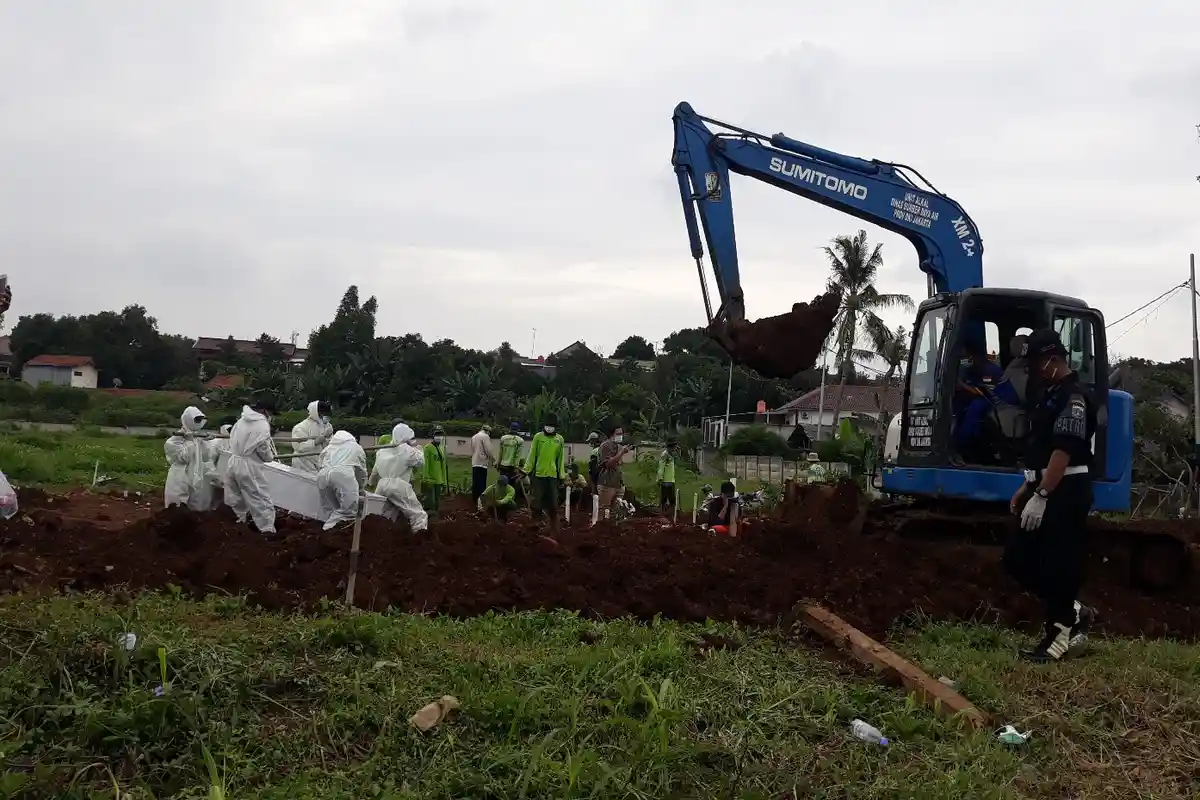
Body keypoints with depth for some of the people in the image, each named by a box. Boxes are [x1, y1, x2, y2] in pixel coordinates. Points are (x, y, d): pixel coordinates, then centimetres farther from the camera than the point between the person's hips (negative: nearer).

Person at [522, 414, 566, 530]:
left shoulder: (559, 439, 6)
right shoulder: (538, 436, -1)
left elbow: (561, 458, 10)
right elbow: (532, 455, 0)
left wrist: (562, 474, 9)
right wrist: (526, 470, -3)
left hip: (553, 475, 2)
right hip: (539, 474, -2)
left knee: (553, 503, 6)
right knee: (537, 501, 4)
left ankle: (554, 528, 14)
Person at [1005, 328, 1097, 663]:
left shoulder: (1073, 397, -15)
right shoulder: (1051, 394, 18)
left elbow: (1063, 452, -22)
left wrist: (1040, 496, -25)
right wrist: (1027, 487, 22)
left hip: (1065, 493, -10)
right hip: (1045, 490, 10)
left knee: (1058, 566, -5)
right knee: (1017, 558, 11)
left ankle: (1059, 634, 5)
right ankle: (1074, 611, 21)